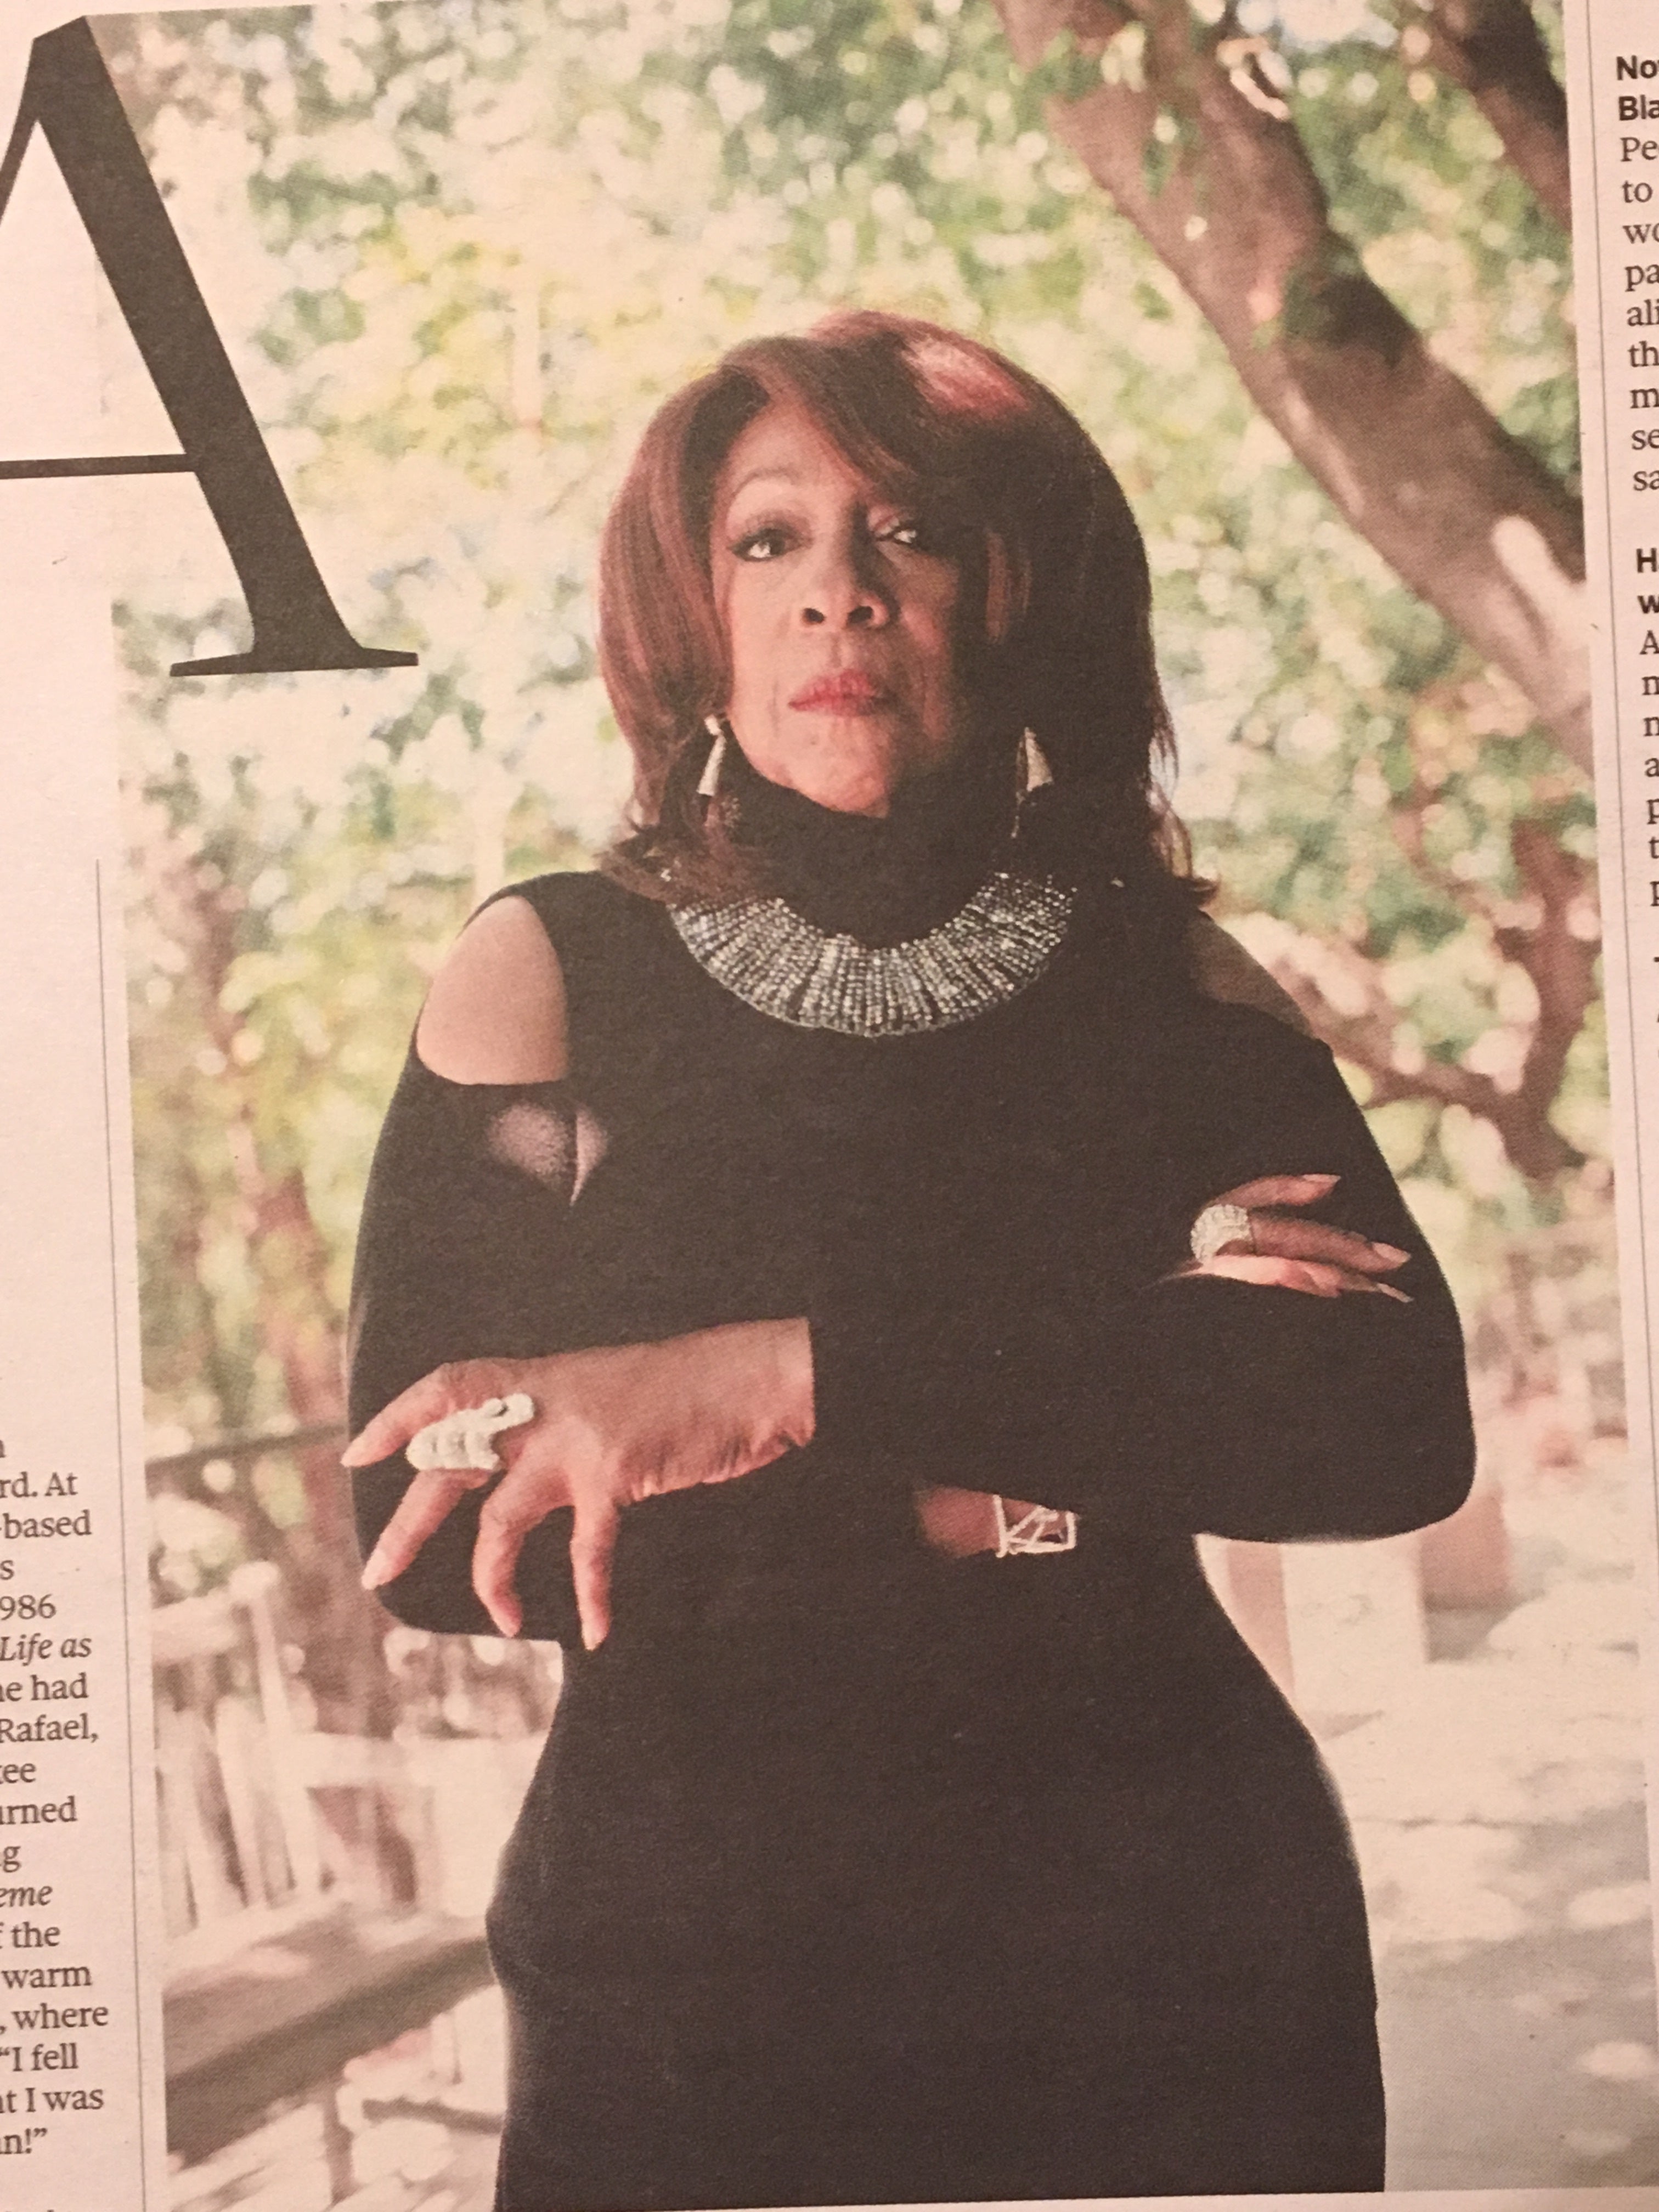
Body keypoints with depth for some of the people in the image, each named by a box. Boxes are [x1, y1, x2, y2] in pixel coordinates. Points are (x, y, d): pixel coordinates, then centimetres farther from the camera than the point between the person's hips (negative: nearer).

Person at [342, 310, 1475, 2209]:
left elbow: (1402, 1427, -16)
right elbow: (419, 1539, -12)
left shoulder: (1169, 979, -1)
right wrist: (1018, 1482, -18)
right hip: (685, 1967, -1)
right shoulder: (553, 969, -3)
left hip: (1166, 1935, 1)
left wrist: (804, 1378, -27)